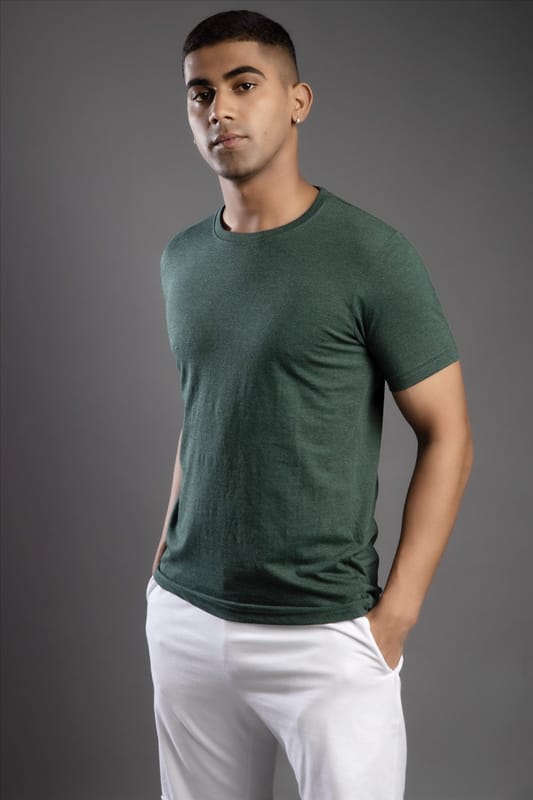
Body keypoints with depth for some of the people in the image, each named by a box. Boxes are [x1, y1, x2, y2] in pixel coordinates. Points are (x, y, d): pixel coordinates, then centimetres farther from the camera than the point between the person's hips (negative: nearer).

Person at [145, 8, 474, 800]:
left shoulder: (373, 255, -10)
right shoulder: (181, 259, 7)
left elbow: (446, 436, -7)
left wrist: (396, 612, -11)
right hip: (185, 619, 5)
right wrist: (166, 555, 12)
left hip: (325, 635, -5)